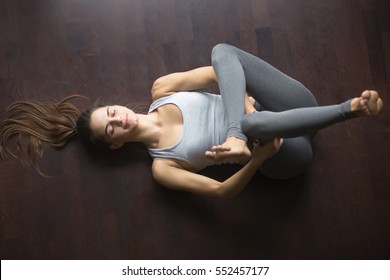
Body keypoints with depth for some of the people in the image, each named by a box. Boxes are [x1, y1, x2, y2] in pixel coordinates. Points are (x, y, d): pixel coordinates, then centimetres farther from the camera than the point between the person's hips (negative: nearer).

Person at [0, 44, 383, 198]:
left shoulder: (160, 91, 5)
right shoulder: (162, 168, -4)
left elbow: (220, 71, 2)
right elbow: (221, 191, -12)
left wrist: (247, 102, -17)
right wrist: (260, 155, -29)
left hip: (291, 112, 3)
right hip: (288, 157, -3)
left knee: (221, 50, -14)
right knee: (252, 123, -44)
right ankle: (350, 108, -29)